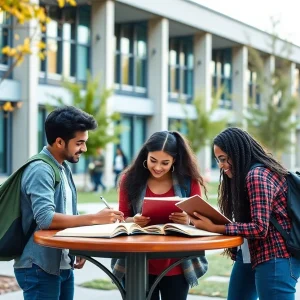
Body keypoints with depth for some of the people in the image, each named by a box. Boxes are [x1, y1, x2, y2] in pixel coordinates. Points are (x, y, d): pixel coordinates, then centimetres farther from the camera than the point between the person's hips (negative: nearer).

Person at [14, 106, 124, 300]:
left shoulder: (64, 167, 11)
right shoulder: (40, 170, -17)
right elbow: (46, 219, -29)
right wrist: (95, 219, -29)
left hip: (63, 265, 9)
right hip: (40, 267, -9)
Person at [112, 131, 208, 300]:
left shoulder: (189, 181, -3)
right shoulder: (131, 179, -2)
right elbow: (122, 219, 3)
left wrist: (188, 221, -21)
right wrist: (134, 221, -20)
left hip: (177, 267, 0)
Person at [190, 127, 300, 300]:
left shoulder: (257, 175, -17)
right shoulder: (245, 175, 15)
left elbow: (259, 228, -24)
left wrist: (214, 228, -22)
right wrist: (210, 220, -2)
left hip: (276, 257, -11)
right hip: (252, 254, 11)